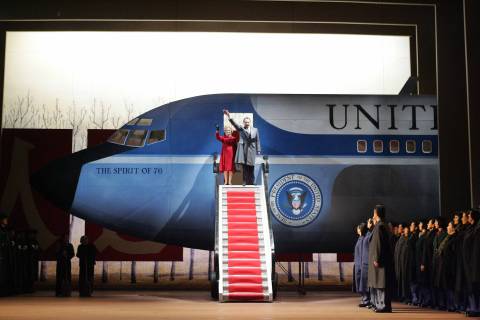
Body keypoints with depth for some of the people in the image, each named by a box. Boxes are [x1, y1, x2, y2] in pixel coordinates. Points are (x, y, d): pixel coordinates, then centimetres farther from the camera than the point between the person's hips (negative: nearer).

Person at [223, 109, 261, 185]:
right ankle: (245, 182, 0)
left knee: (251, 167, 3)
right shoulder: (240, 129, 9)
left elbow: (257, 141, 10)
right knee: (244, 166, -4)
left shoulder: (255, 130, 12)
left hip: (251, 149, 1)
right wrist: (229, 117, -23)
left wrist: (258, 151, 4)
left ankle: (251, 182, 9)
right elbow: (234, 124, -7)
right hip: (243, 149, -1)